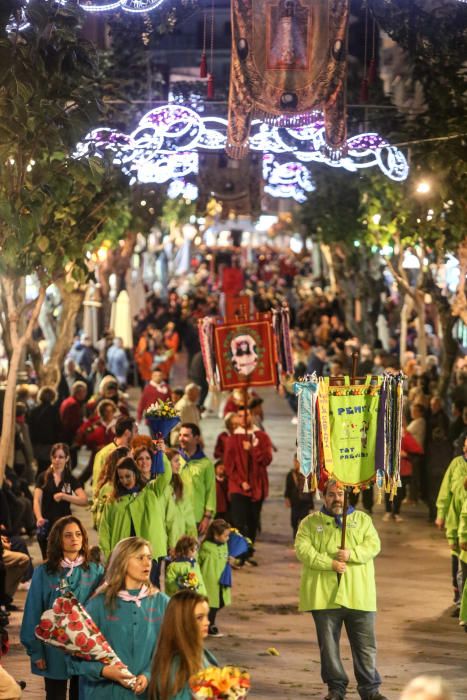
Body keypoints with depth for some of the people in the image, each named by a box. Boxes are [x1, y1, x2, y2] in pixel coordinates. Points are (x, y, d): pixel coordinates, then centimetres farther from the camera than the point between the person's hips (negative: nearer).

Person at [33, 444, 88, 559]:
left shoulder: (71, 480, 3)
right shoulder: (43, 477, 3)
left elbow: (84, 500, -11)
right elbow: (37, 500, -9)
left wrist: (63, 496, -25)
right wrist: (39, 518, -28)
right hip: (46, 525, 0)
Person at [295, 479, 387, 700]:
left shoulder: (362, 520, 12)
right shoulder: (310, 522, 8)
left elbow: (373, 545, 0)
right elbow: (302, 549, -5)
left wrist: (351, 554, -18)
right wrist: (330, 564, -16)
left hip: (358, 595, 0)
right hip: (324, 596, 0)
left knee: (365, 644, 0)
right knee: (328, 645, 5)